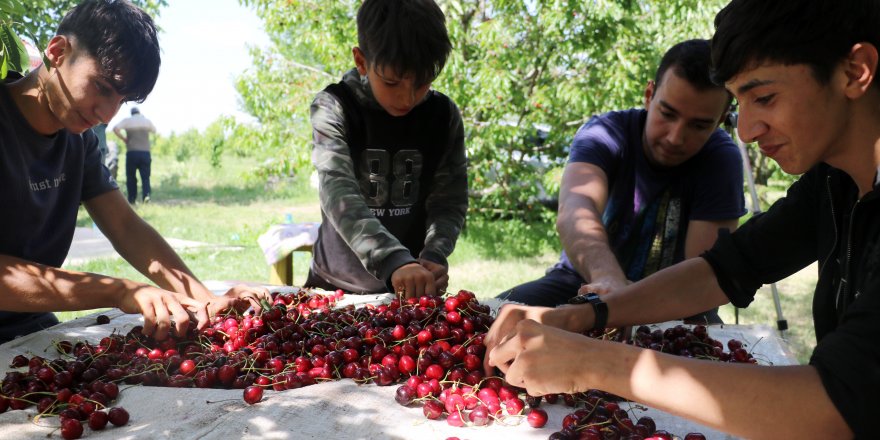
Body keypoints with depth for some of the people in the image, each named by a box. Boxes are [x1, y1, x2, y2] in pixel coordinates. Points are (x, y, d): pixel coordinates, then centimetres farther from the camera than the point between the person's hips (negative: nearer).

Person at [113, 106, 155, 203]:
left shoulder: (127, 120, 4)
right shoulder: (147, 121, 10)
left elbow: (116, 128, -11)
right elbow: (154, 130, 27)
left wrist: (123, 139, 1)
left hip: (131, 152, -1)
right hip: (145, 153, 1)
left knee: (131, 177, 7)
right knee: (145, 177, 2)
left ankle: (132, 199, 5)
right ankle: (146, 194, -19)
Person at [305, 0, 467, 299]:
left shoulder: (444, 115, -4)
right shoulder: (334, 108, -12)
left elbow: (450, 201, -3)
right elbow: (339, 195, -25)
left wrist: (434, 258, -22)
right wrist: (394, 261, -39)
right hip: (337, 284, -2)